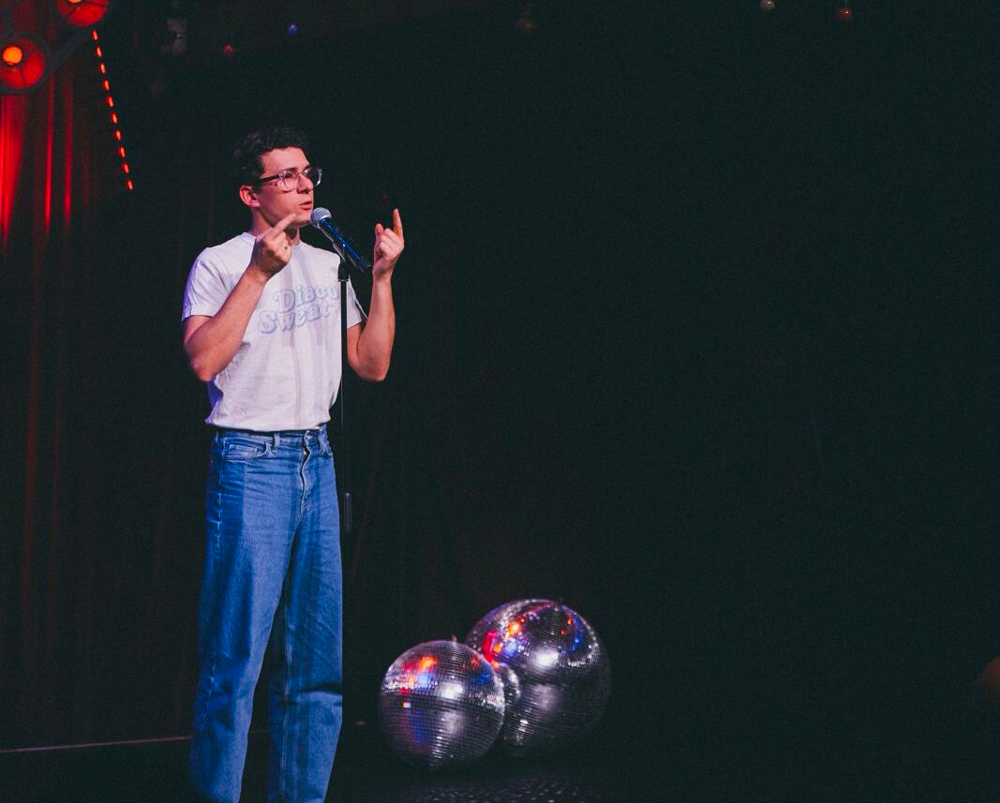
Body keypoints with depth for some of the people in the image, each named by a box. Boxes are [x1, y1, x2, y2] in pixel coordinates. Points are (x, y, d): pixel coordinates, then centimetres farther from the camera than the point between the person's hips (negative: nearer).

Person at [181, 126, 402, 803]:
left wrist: (383, 276, 4)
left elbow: (373, 366, 13)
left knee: (316, 662, 7)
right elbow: (204, 360, -17)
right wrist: (260, 272, -16)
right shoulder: (219, 264, -2)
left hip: (317, 461, 6)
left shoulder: (327, 266, 16)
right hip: (250, 464, -6)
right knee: (237, 659, -8)